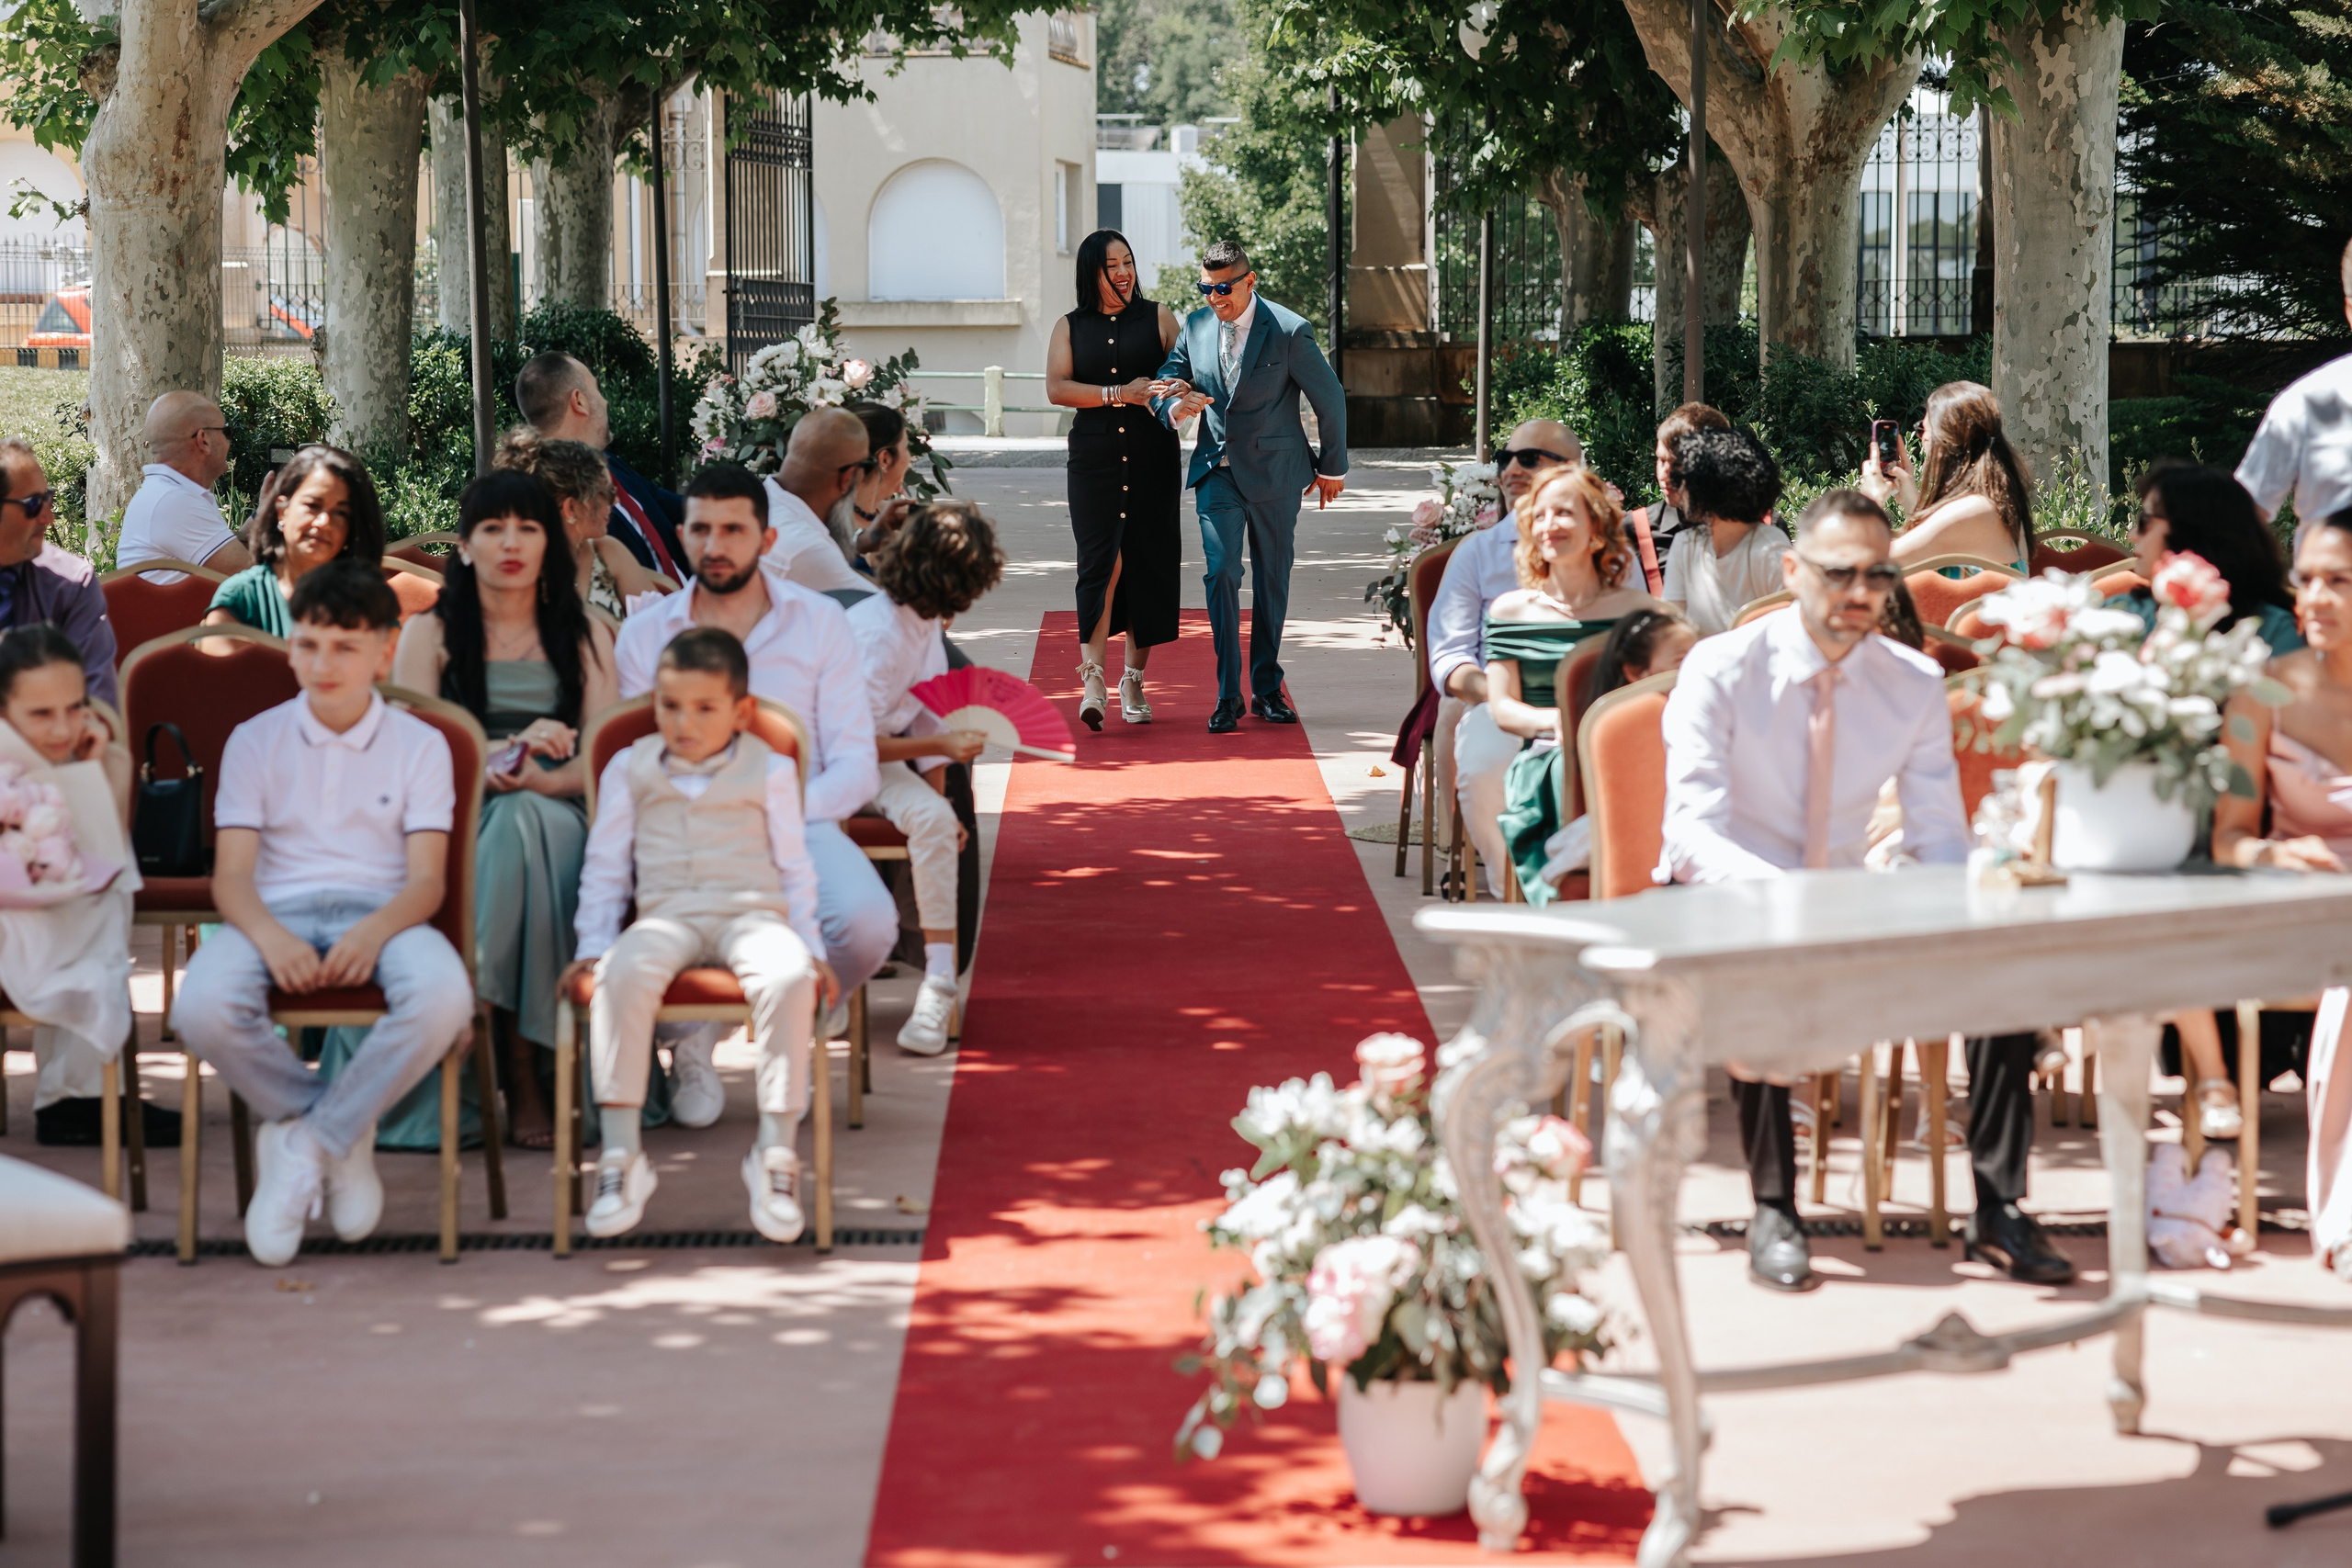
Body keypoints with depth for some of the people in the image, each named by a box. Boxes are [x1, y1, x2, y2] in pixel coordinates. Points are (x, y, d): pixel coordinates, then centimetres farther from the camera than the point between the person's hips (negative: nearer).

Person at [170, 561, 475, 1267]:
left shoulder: (419, 744, 11)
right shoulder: (255, 741, 13)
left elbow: (426, 879, 0)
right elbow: (232, 874, 3)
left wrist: (375, 932, -23)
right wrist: (269, 936, -21)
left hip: (380, 913, 0)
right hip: (277, 913, 1)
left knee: (443, 997, -37)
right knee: (201, 1008, -35)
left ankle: (305, 1140, -14)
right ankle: (345, 1137, -8)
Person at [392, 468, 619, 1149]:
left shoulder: (583, 634, 17)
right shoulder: (430, 633, 12)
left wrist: (539, 779, -16)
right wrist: (510, 747, -16)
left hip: (558, 818, 1)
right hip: (455, 824, -1)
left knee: (521, 822, -37)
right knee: (513, 826, -37)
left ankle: (518, 1067, -40)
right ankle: (521, 1074, -40)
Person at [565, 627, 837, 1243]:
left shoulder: (770, 771, 12)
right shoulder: (630, 769, 15)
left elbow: (795, 868, 15)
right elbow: (605, 868, 17)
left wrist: (811, 946, 5)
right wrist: (592, 948, 7)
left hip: (752, 913, -1)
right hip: (665, 915, 1)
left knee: (789, 976, -36)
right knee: (623, 974, -35)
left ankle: (776, 1151, -28)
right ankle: (621, 1154, -32)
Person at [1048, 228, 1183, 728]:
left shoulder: (1157, 318, 11)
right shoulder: (1070, 327, 10)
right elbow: (1056, 387, -2)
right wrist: (1119, 395, -11)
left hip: (1153, 456, 1)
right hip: (1095, 457, -1)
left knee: (1148, 563, 2)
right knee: (1103, 560, -13)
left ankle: (1134, 681, 11)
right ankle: (1093, 678, -19)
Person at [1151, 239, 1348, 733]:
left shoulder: (1289, 331, -12)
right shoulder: (1197, 326, 1)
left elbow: (1330, 399, -2)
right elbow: (1164, 379, 9)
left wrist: (1332, 467, 7)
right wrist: (1174, 407, -17)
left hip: (1274, 470, -2)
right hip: (1217, 470, 2)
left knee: (1272, 578, 8)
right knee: (1222, 572, -11)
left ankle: (1266, 689, 21)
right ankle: (1228, 696, -8)